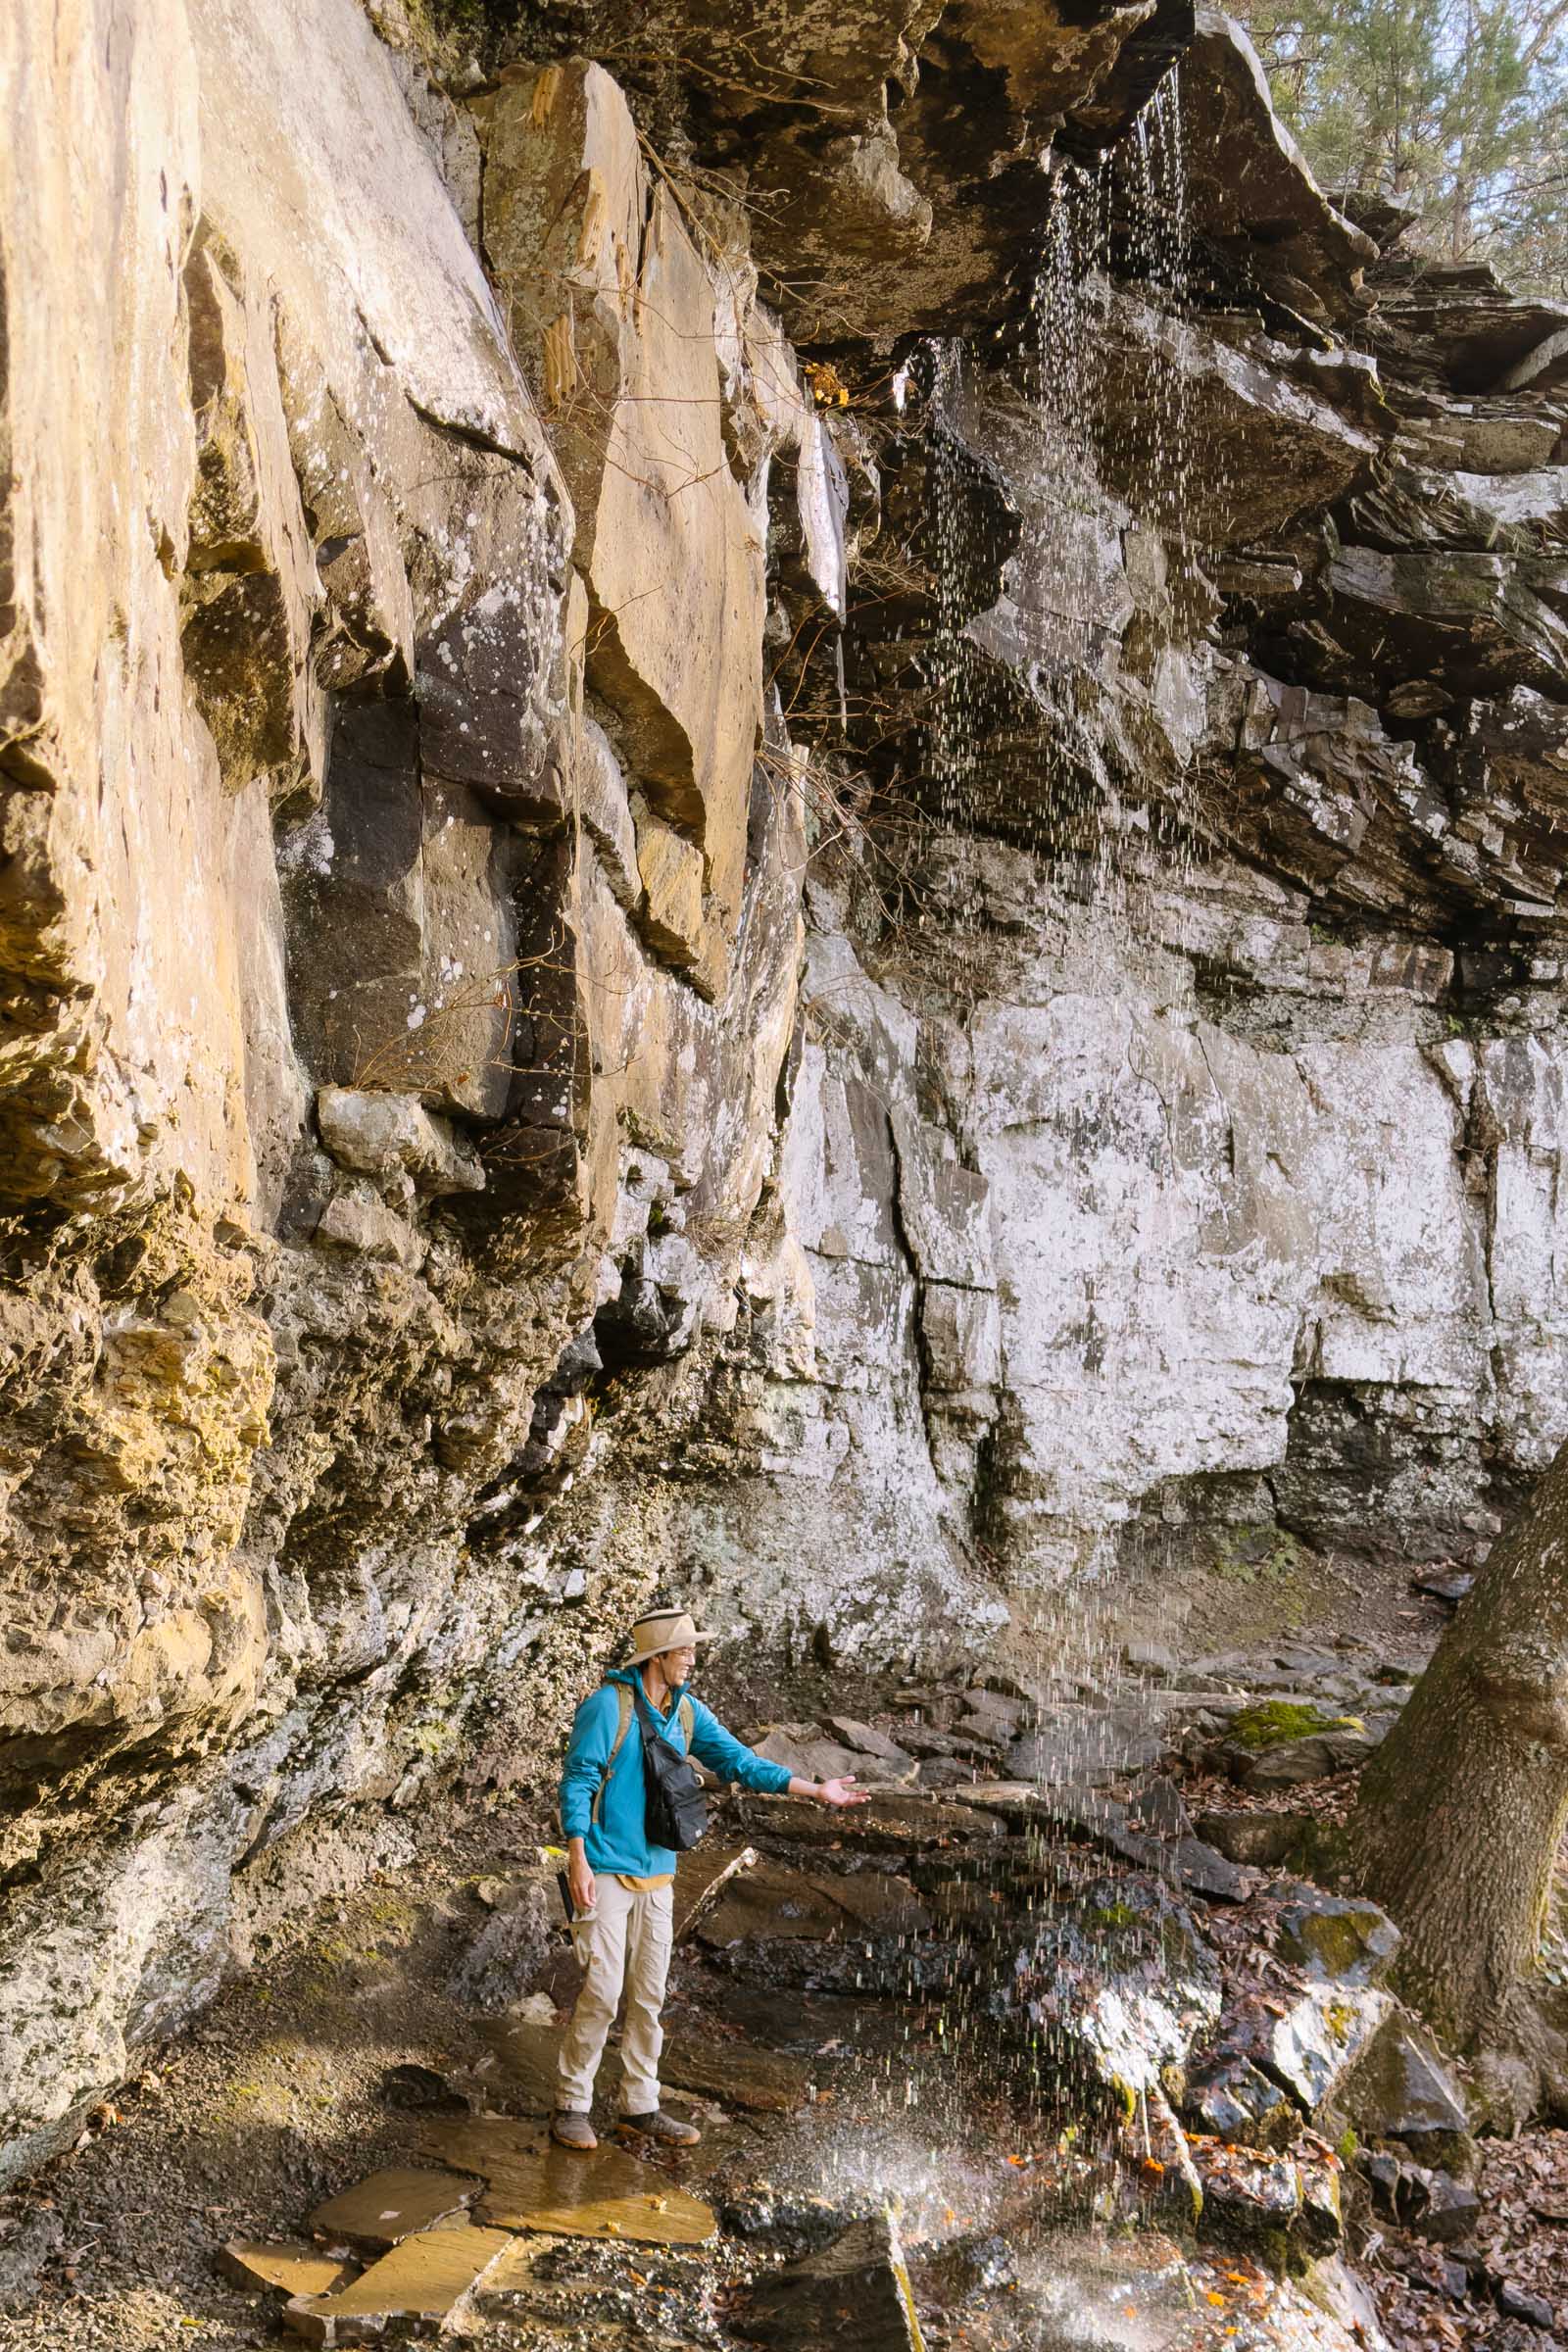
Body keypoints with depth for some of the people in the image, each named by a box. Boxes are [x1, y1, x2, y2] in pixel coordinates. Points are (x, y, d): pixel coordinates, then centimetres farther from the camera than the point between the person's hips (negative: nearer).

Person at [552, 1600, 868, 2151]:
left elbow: (739, 1760, 5)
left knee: (649, 1995, 11)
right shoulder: (608, 1703, -14)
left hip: (657, 1874, 7)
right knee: (602, 1991, -7)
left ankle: (640, 2108, 22)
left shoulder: (687, 1712, 6)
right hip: (605, 1872, -7)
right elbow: (577, 1782, -14)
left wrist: (813, 1789, -1)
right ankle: (571, 2106, 9)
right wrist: (578, 1861, -20)